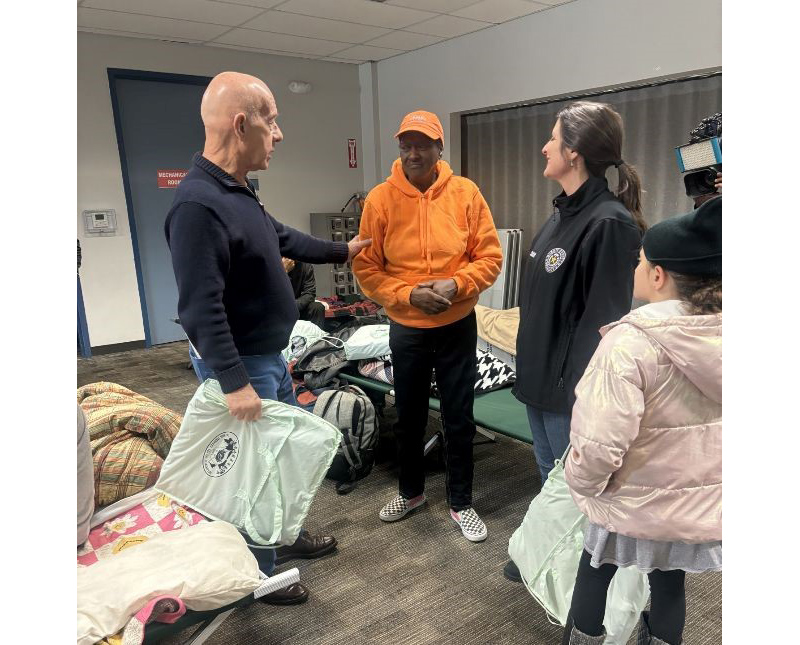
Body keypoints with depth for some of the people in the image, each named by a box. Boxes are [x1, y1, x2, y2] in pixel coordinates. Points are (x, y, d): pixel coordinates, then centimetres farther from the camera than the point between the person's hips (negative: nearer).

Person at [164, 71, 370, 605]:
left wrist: (341, 251, 32)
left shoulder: (238, 190, 6)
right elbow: (201, 309, -28)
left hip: (271, 356, 10)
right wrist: (235, 383, -27)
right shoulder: (198, 204, -26)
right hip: (241, 364, -10)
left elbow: (282, 238, 22)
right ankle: (258, 574, 28)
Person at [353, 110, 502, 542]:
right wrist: (408, 294, -18)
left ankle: (461, 502, 28)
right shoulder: (380, 199, -6)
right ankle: (410, 491, 40)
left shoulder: (465, 193, -6)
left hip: (457, 326, 0)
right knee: (409, 417, 17)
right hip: (406, 328, 1)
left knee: (459, 419, 9)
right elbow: (366, 268, -6)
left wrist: (455, 285, -19)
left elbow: (490, 256, -4)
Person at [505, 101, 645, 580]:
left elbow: (609, 321, -21)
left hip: (576, 387, -9)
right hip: (543, 375, 9)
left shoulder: (609, 223, -20)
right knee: (551, 475, 23)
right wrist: (532, 365, 16)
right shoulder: (562, 215, 8)